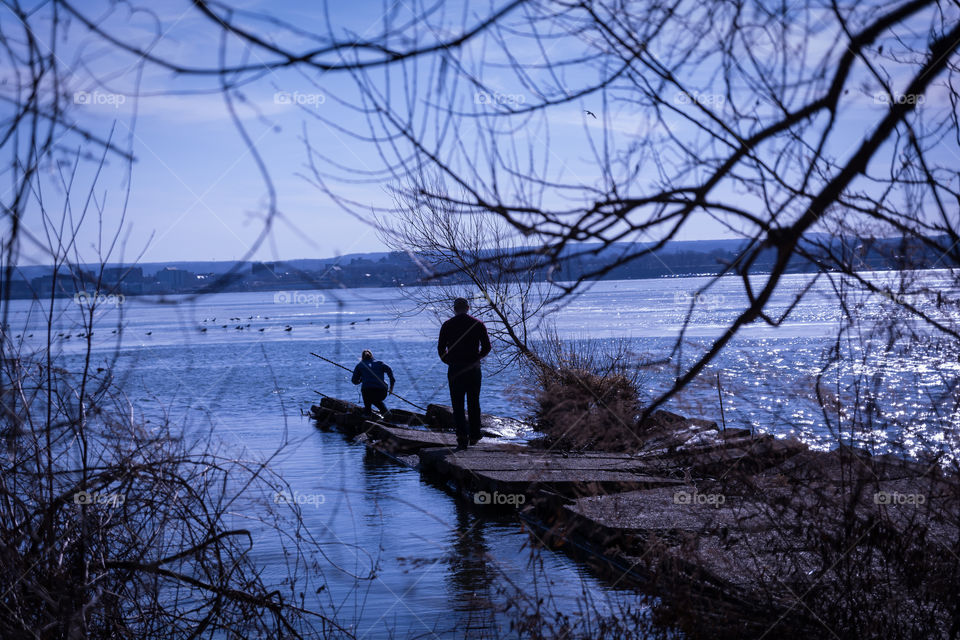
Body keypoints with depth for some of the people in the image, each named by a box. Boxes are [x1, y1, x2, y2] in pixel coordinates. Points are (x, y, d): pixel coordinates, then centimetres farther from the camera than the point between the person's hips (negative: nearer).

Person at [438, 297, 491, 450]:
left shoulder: (447, 325, 0)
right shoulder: (478, 324, 1)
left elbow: (441, 349, -2)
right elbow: (487, 347, 0)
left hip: (455, 369, -1)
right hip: (474, 369, 1)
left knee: (457, 405, 0)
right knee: (474, 404, 13)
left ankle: (462, 435, -16)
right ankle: (474, 436, 19)